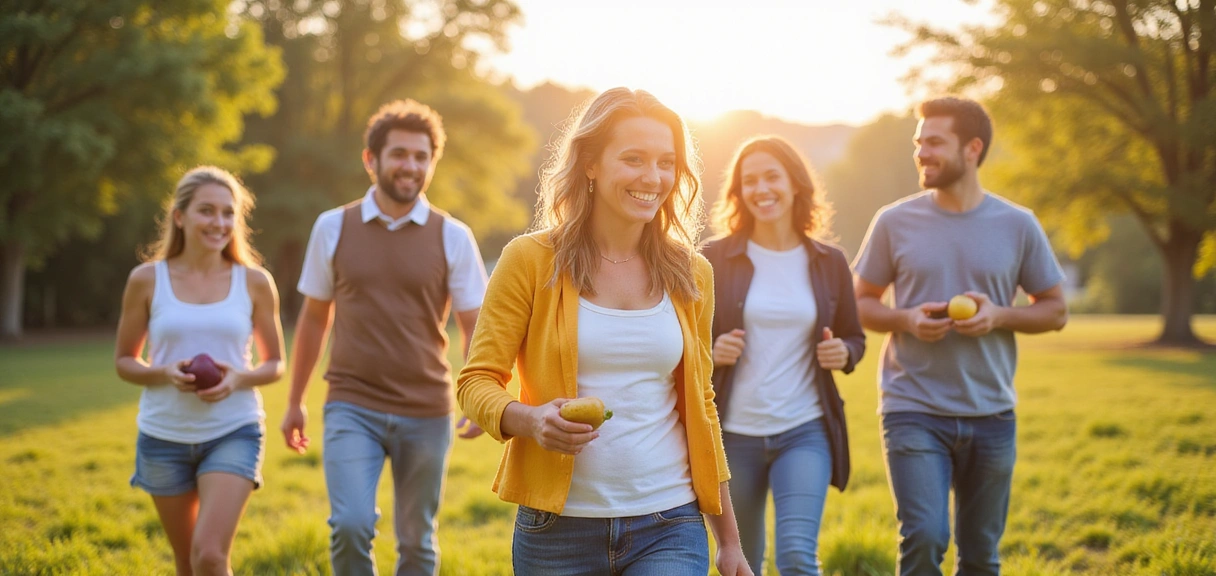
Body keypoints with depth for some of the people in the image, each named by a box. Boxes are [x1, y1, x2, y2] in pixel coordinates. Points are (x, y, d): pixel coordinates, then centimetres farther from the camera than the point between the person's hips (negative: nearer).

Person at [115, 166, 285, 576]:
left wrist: (238, 379, -16)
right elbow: (124, 361, 4)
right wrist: (164, 374, -17)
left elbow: (275, 364, 6)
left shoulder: (255, 282, -1)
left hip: (233, 433, -1)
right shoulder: (147, 280, -2)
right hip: (164, 436, 2)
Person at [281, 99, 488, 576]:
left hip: (427, 414, 1)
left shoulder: (453, 237, 0)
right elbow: (314, 319, 11)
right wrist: (295, 403, 14)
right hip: (353, 408, -1)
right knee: (351, 526, -18)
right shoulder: (333, 228, 3)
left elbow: (475, 327, -1)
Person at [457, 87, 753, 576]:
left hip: (670, 529, 2)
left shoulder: (690, 274, 8)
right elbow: (476, 382, -1)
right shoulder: (531, 260, -3)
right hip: (560, 529, -1)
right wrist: (530, 420, -23)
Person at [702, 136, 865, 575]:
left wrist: (843, 353, -9)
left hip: (804, 431, 0)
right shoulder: (715, 259, -2)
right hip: (733, 433, 0)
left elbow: (855, 338, 14)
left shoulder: (830, 263, 3)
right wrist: (711, 351, -18)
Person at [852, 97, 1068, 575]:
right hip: (913, 410, -2)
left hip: (991, 415, 2)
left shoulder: (1017, 226, 1)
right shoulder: (895, 222, -1)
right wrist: (905, 320, -13)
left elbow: (1055, 310, 8)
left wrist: (999, 315, -12)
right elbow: (861, 302, 8)